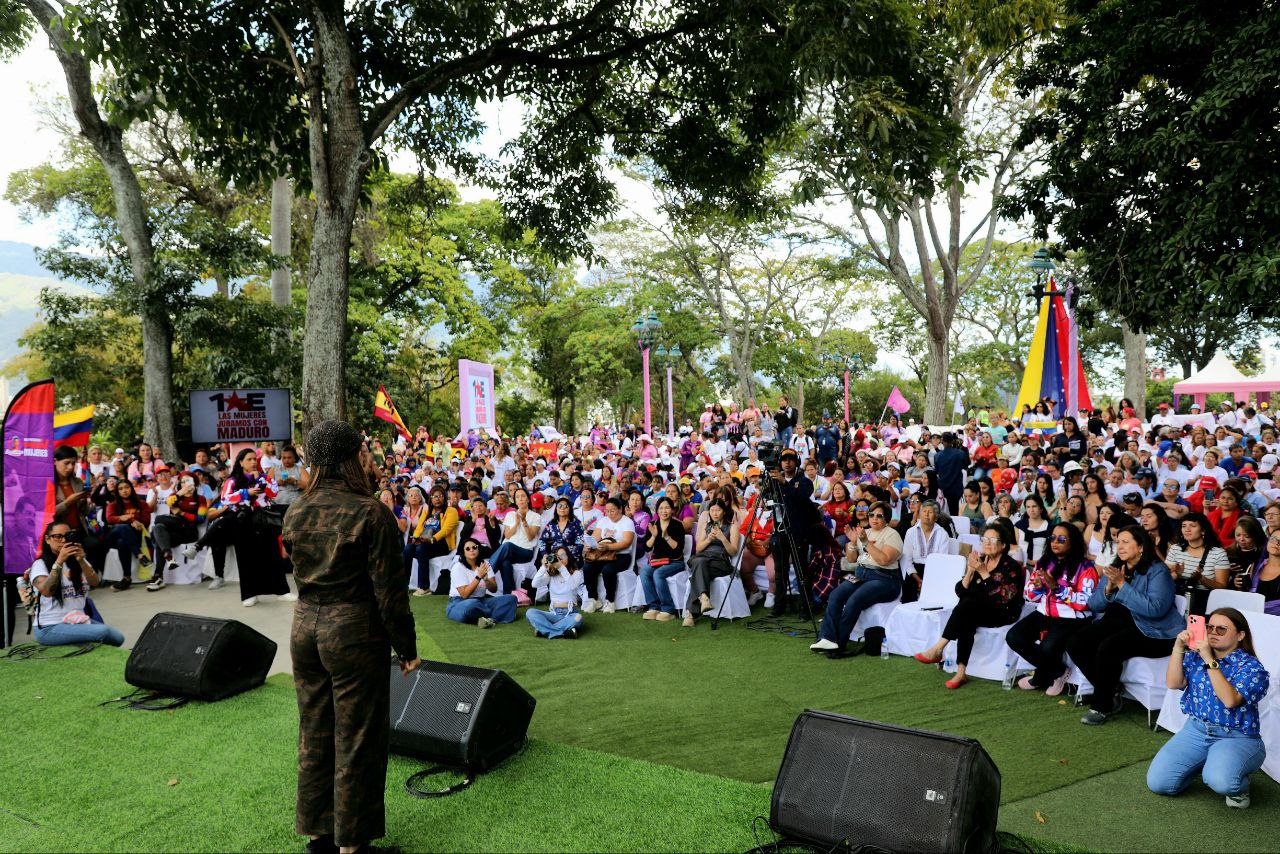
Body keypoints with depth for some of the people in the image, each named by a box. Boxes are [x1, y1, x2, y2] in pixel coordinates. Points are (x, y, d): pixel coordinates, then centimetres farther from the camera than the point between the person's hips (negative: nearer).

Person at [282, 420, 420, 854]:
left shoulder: (295, 511, 2)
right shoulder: (370, 513, -17)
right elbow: (389, 589, -15)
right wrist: (407, 647, -6)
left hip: (305, 628, 6)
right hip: (354, 633, -6)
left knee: (314, 733, 18)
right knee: (356, 738, 7)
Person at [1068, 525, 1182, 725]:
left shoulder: (1157, 571, -8)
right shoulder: (1115, 569, 12)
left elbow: (1156, 608, -24)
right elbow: (1094, 605, 10)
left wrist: (1122, 585, -23)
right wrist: (1109, 587, -10)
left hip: (1154, 633, -7)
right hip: (1118, 622, 7)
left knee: (1108, 648, -31)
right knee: (1076, 644, -14)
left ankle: (1102, 706, -11)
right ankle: (1109, 694, 2)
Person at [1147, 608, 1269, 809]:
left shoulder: (1251, 667, -8)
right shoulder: (1195, 655, 6)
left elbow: (1230, 699, -24)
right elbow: (1173, 683, -4)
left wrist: (1209, 660, -26)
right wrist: (1178, 648, -11)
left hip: (1236, 737, -4)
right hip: (1196, 730, 5)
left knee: (1219, 781, -35)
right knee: (1157, 782, -9)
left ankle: (1239, 787, 4)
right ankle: (1205, 763, 18)